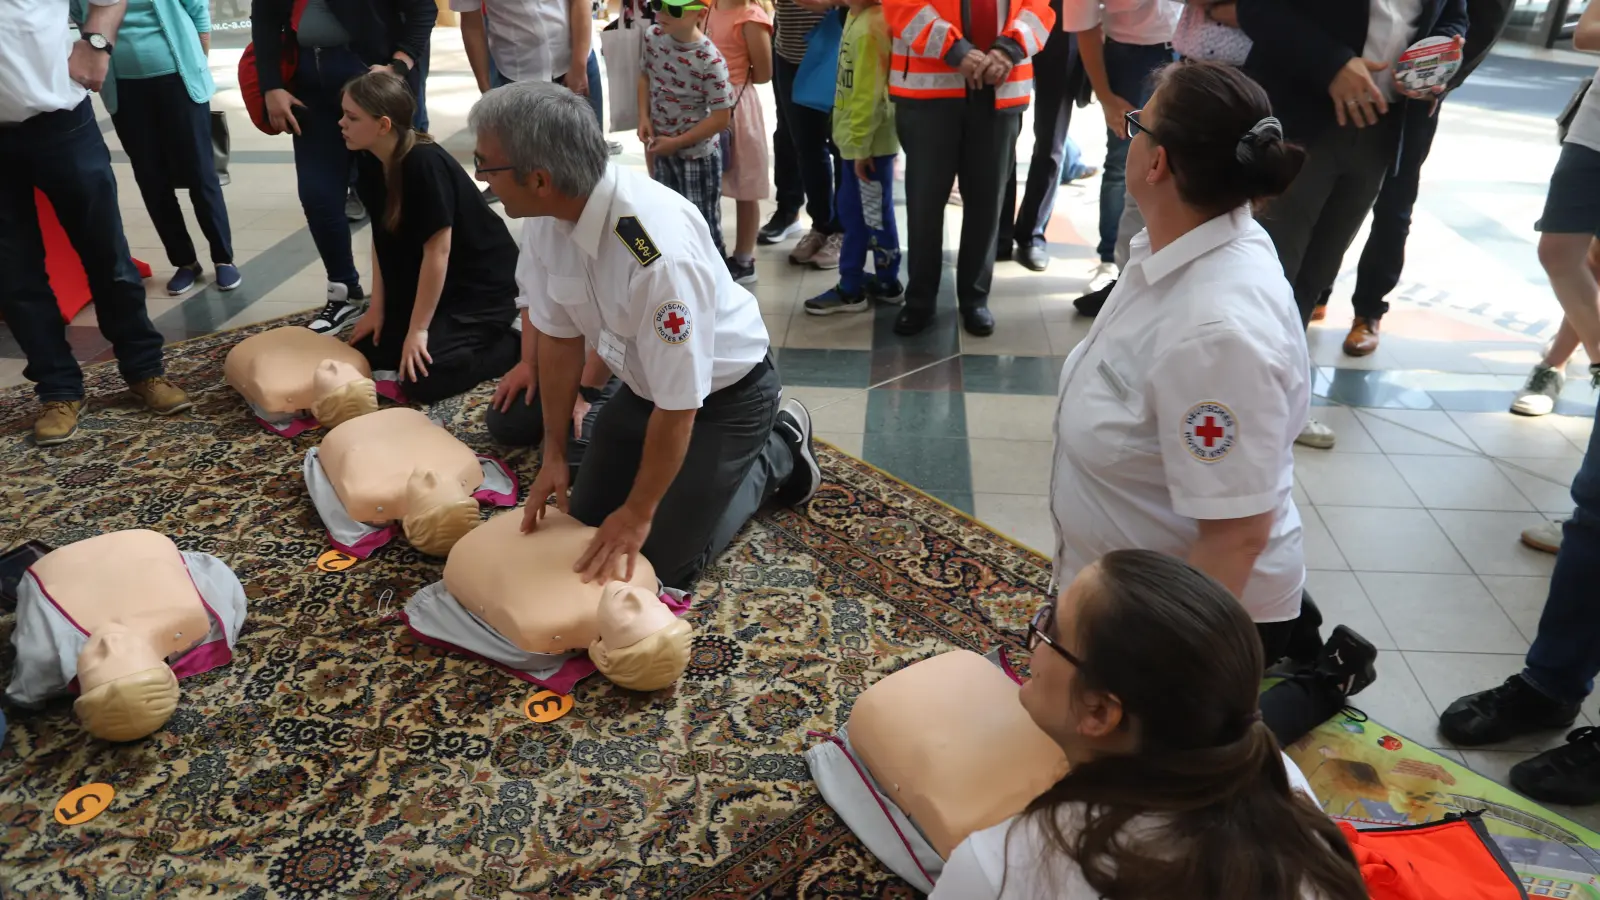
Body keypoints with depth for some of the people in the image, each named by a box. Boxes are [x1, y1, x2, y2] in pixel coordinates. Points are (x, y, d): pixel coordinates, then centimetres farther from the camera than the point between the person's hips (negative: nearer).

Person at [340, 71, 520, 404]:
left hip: (483, 285, -8)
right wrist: (377, 307, 3)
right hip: (429, 283, 9)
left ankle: (515, 344, 0)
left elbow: (437, 251, -24)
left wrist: (418, 329, -19)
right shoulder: (370, 162, -2)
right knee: (368, 351, 4)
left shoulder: (426, 165, -27)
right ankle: (452, 325, 18)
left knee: (422, 380, -17)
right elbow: (382, 237, 5)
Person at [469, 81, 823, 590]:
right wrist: (554, 455, -2)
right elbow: (560, 336, -4)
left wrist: (639, 513, -19)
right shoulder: (546, 214, -18)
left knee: (662, 561, 2)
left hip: (723, 392, -6)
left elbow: (677, 405, -30)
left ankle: (778, 454, 19)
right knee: (584, 524, 13)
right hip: (645, 383, 7)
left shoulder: (659, 255, -40)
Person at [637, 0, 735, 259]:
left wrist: (676, 142, -16)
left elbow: (721, 117, -20)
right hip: (662, 148, 6)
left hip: (697, 155, -6)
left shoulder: (710, 60, -24)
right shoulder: (653, 36, -6)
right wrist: (644, 118, -3)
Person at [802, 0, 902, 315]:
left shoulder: (868, 28, -21)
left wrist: (862, 147, -18)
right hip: (856, 138, 10)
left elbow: (868, 95, -21)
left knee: (874, 215, 3)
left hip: (869, 141, -10)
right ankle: (851, 286, 26)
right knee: (854, 211, 15)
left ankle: (887, 283, 18)